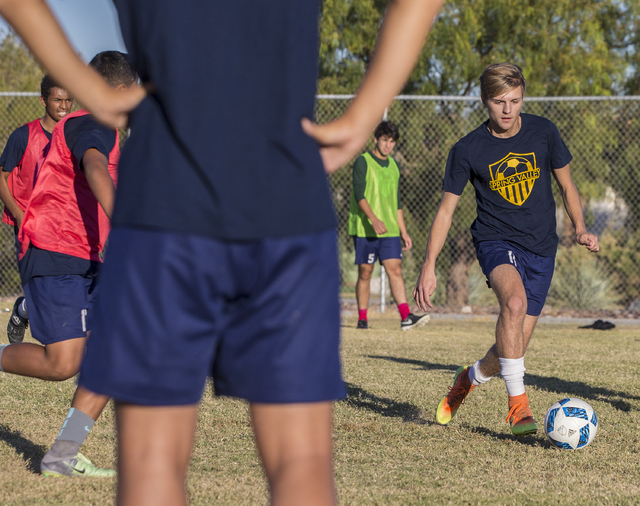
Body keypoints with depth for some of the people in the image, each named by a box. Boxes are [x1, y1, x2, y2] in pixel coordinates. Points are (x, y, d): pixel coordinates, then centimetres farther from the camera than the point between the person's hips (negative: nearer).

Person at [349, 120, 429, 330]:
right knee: (365, 273, 1)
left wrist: (403, 232, 17)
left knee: (395, 269, -7)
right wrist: (374, 219, -27)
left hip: (389, 230, 5)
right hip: (365, 229, -4)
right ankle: (362, 318, 10)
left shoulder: (394, 166, 16)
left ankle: (406, 316, -16)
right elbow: (360, 195, -14)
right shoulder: (363, 162, -3)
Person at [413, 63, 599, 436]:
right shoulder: (468, 150, -7)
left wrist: (580, 228, -5)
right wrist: (429, 267, -5)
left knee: (514, 347, 1)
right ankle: (518, 404, -30)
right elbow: (446, 209, 0)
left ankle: (469, 378, 35)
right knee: (514, 300, -35)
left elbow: (566, 184, 11)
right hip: (496, 240, -3)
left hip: (541, 248, 3)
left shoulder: (543, 132, -2)